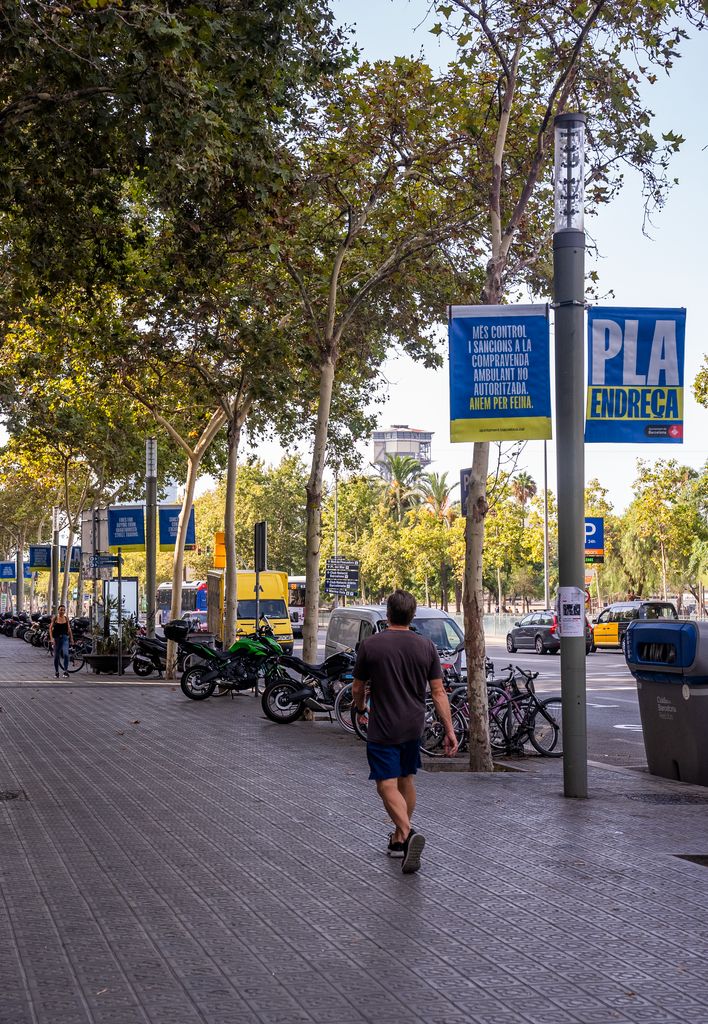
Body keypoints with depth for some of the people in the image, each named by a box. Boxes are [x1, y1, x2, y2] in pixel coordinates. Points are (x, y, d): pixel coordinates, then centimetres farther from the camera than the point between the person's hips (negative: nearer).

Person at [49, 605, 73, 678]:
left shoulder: (66, 618, 4)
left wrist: (71, 638, 12)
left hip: (65, 638, 0)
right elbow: (50, 628, -2)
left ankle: (66, 670, -12)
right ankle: (56, 671, 23)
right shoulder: (55, 618, -2)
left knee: (66, 654, -19)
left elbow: (69, 629, 12)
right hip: (57, 638, 0)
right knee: (56, 656, 8)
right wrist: (51, 638, -12)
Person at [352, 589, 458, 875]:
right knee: (406, 779, 18)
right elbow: (438, 692, -2)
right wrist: (450, 730, 1)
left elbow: (358, 689, 1)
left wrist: (360, 707, 23)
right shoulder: (426, 647, -1)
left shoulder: (370, 645, -9)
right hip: (414, 726, 4)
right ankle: (398, 840, 27)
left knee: (387, 784, -5)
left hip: (383, 728, -4)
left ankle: (408, 833, -27)